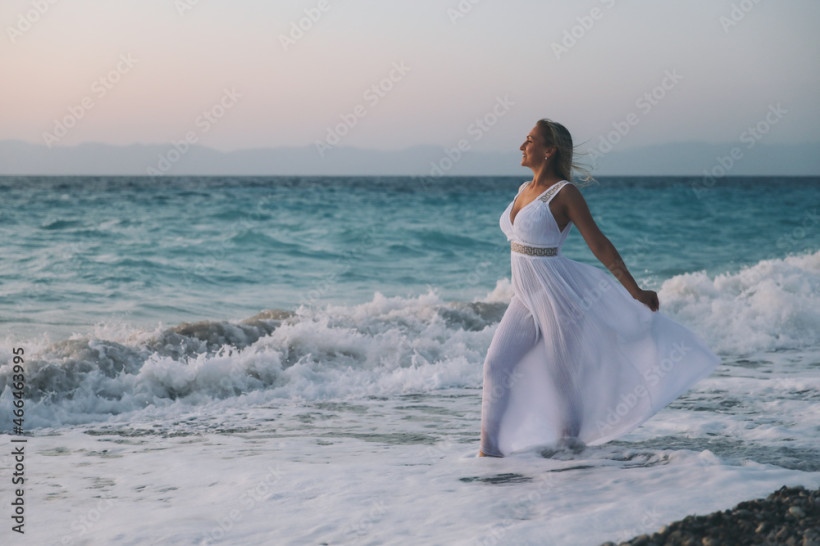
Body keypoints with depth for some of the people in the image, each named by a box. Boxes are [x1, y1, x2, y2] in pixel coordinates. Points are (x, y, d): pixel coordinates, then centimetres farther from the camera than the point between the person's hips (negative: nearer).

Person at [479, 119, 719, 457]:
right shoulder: (525, 190, 10)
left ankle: (571, 443, 22)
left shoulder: (564, 193, -12)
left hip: (557, 293, -7)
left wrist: (635, 291, -10)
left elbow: (600, 246, -11)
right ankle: (490, 449, 6)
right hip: (525, 296, 7)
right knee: (496, 365, 0)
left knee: (561, 375, 4)